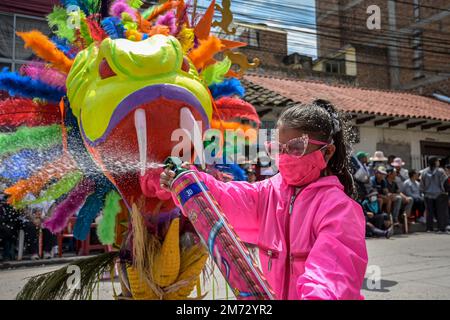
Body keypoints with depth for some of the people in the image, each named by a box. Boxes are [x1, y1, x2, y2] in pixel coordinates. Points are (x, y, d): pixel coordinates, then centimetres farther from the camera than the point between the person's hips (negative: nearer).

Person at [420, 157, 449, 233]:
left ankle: (429, 228, 12)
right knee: (441, 211, 2)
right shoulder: (440, 171, -10)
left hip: (428, 195, 4)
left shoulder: (424, 172, 3)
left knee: (430, 212, 9)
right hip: (439, 194, -4)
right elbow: (445, 182, -11)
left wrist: (424, 192, 16)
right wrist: (445, 191, -1)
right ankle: (441, 228, 1)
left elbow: (422, 185, 7)